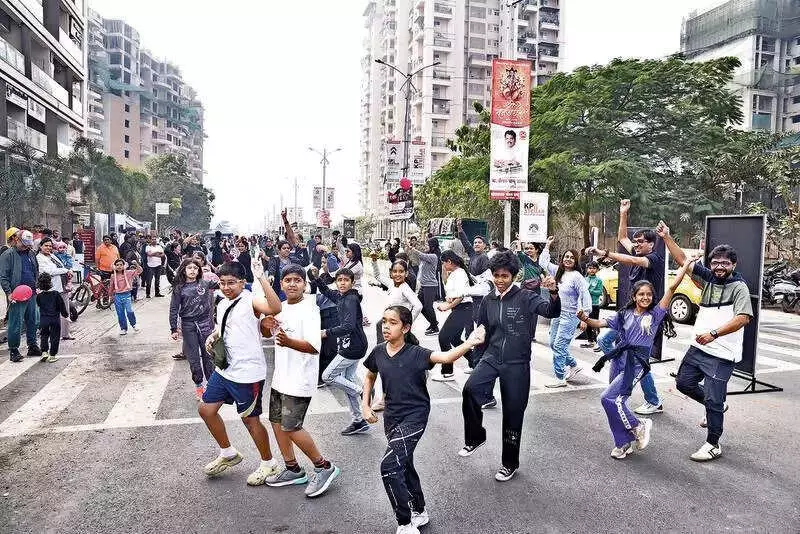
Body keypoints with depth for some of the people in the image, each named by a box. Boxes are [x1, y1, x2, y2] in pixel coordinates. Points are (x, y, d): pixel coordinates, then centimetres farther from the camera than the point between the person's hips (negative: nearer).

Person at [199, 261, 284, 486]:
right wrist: (213, 336, 4)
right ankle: (228, 453, 36)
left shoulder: (251, 301, -17)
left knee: (250, 419, 4)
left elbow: (275, 308, -39)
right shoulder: (222, 304, 9)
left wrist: (261, 277, -40)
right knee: (206, 409, 15)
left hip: (248, 373, -8)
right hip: (224, 370, 9)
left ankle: (268, 463, 27)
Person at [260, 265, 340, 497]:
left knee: (291, 427, -7)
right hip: (281, 376, 9)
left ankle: (324, 467, 11)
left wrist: (289, 342, -40)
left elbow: (314, 346, -24)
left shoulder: (309, 309, -16)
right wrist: (266, 325, 0)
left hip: (299, 380, -9)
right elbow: (267, 333, 24)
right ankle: (293, 469, 30)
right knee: (277, 421, 14)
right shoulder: (282, 308, 8)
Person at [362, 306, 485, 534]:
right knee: (403, 465, 19)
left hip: (414, 416, -6)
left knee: (389, 466, -15)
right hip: (391, 416, 6)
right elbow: (370, 377, 15)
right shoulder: (378, 352, -3)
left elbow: (446, 357, -33)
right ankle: (420, 512, 43)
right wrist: (365, 405, 6)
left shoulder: (415, 353, -17)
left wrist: (469, 343, -47)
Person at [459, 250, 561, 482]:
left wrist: (553, 292, -42)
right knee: (470, 389, -22)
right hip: (492, 358, 3)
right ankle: (475, 436, 2)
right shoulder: (488, 300, 5)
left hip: (517, 363, -3)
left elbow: (552, 312, -23)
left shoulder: (525, 297, -9)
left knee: (513, 412, 5)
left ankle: (510, 463, 25)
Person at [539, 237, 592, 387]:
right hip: (557, 313, 9)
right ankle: (574, 366, 34)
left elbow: (585, 296, -16)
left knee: (559, 346, -10)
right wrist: (547, 247, 18)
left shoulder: (576, 276, -14)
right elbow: (544, 262, 20)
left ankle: (560, 378, 0)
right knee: (553, 344, 16)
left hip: (570, 316, -8)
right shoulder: (558, 271, 7)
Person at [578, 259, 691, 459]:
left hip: (636, 364, -4)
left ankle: (638, 427, 5)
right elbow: (602, 323, 8)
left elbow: (672, 287, -3)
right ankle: (624, 443, 24)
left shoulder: (655, 314, 1)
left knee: (608, 398, -16)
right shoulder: (624, 314, 10)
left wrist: (686, 264, -6)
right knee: (617, 402, 7)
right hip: (618, 360, 5)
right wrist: (586, 319, -11)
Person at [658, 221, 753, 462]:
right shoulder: (708, 279, 8)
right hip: (698, 347, 7)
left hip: (722, 354, -7)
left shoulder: (739, 287, -9)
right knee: (683, 383, 17)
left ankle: (713, 445, 13)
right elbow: (683, 260, 8)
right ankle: (716, 406, 40)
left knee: (713, 401, -3)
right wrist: (666, 237, 1)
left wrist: (714, 333, -29)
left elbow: (742, 318, -21)